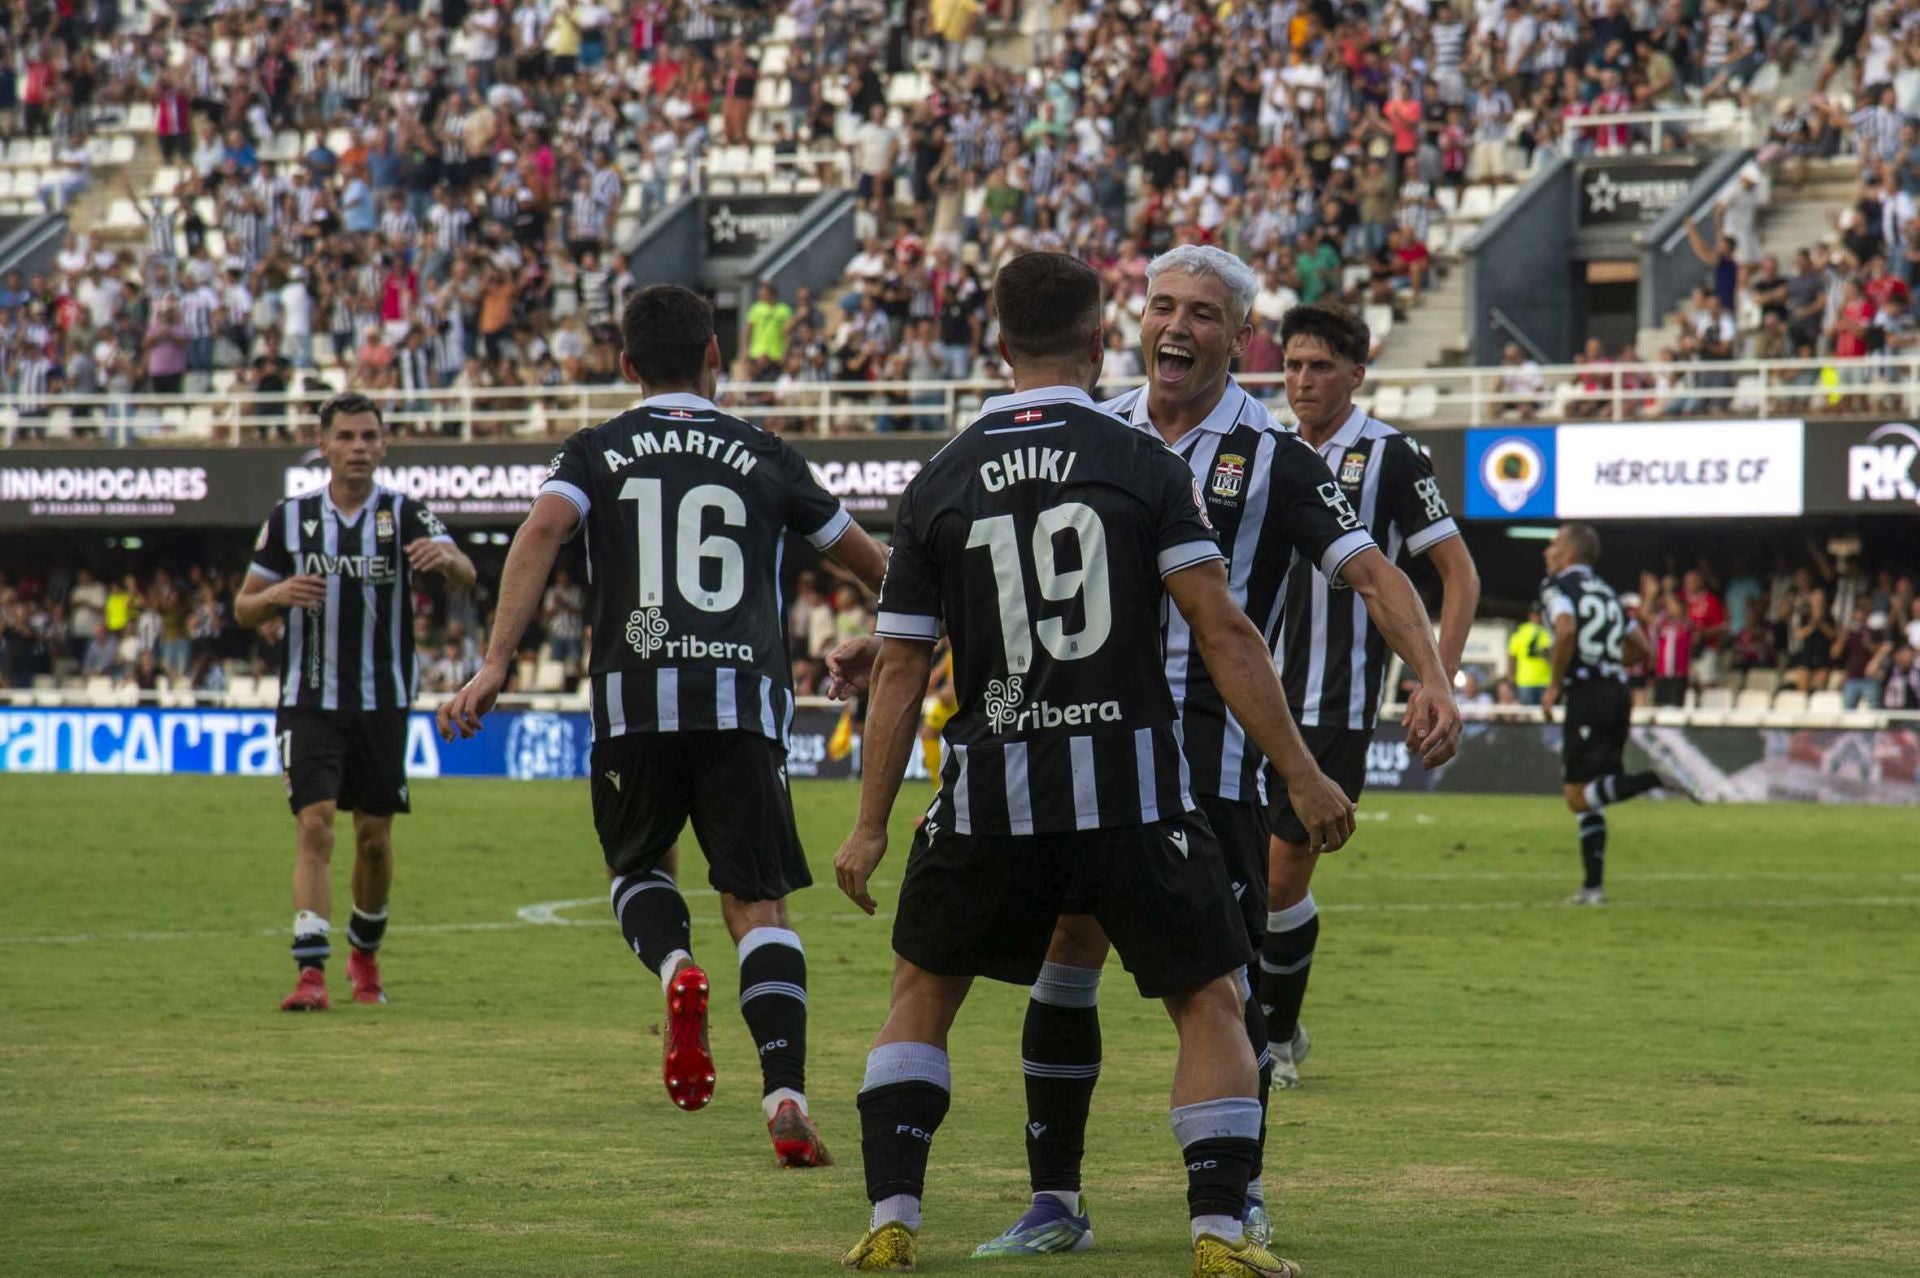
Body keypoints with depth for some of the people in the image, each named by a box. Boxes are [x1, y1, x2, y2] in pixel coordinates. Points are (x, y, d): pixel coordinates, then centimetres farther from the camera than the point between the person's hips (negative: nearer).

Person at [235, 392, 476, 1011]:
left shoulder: (403, 515, -1)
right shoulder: (290, 518, 3)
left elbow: (464, 575, -18)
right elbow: (244, 608, 8)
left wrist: (446, 557, -42)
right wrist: (277, 595, -15)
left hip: (382, 702, 0)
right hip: (308, 701, 0)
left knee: (375, 837, 8)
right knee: (315, 825, -14)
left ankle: (365, 955, 31)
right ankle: (311, 971, -19)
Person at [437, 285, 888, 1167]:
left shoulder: (596, 452, 12)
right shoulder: (764, 459, 15)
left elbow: (542, 530, -8)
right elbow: (867, 561, 25)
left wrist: (495, 662, -15)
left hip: (636, 700, 0)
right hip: (745, 701, 0)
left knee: (637, 865, 23)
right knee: (757, 903, 1)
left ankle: (675, 966, -10)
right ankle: (786, 1097, -15)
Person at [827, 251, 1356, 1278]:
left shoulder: (939, 486, 3)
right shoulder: (1142, 463, -3)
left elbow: (901, 670, 4)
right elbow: (1222, 632, -8)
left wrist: (870, 825, 11)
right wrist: (1303, 776, -4)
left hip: (992, 796, 2)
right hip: (1130, 788, -2)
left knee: (923, 990, 21)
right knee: (1209, 1004, 10)